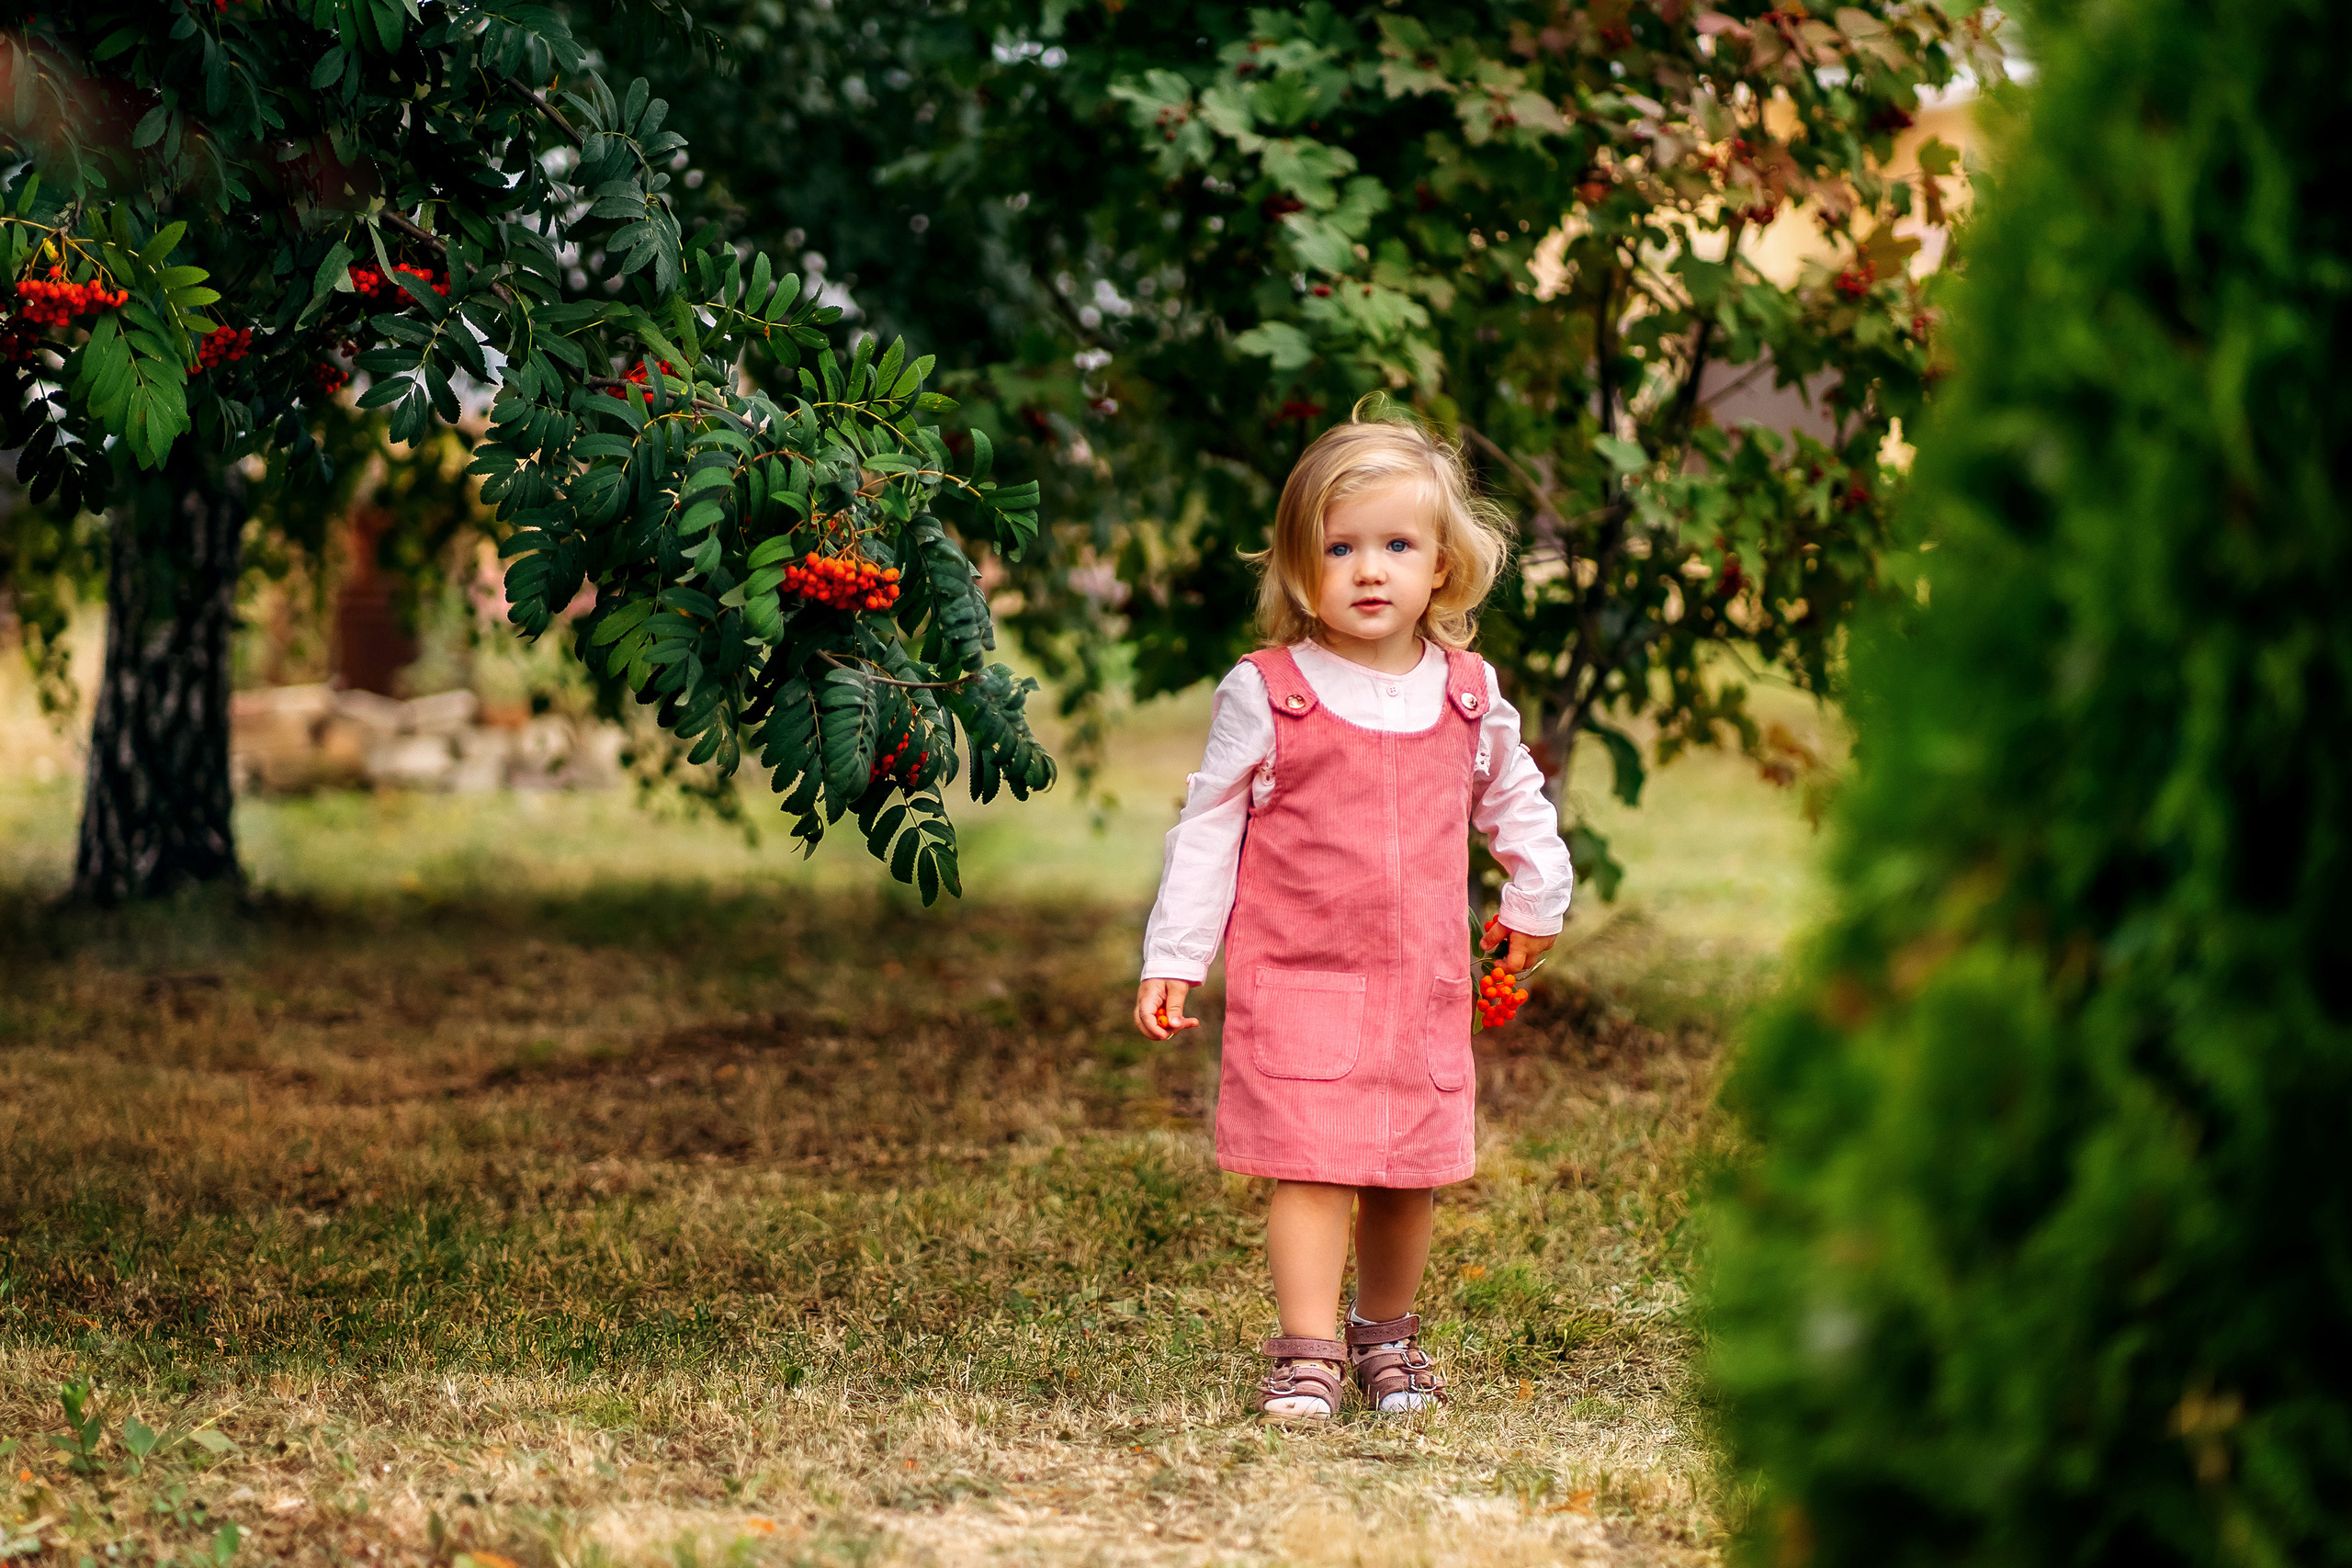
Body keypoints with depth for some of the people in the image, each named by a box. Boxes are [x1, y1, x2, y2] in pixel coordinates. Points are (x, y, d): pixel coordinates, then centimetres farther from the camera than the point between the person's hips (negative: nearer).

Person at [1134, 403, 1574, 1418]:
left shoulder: (1469, 695, 4)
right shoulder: (1265, 695, -6)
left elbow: (1513, 795, 23)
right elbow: (1207, 826, 0)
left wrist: (1537, 898, 27)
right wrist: (1171, 959, -1)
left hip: (1425, 981, 3)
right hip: (1296, 974, -3)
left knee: (1409, 1174, 9)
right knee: (1310, 1167, -11)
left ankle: (1386, 1334, 28)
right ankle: (1308, 1353, -4)